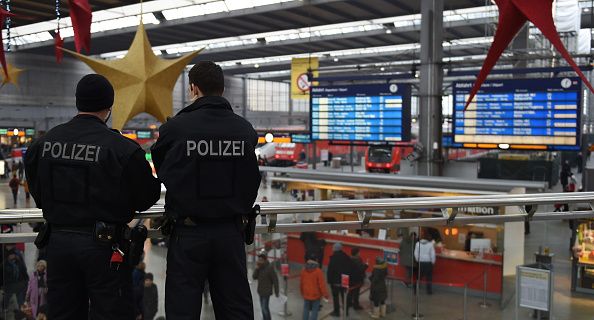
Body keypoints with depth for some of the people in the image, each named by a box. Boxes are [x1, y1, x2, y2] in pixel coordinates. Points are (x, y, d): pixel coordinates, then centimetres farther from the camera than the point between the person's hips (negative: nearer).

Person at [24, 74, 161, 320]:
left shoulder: (44, 143, 1)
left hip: (57, 241, 5)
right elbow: (147, 197, -8)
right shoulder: (122, 148, -15)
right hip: (103, 244, -5)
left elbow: (37, 193, 10)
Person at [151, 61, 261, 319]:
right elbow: (251, 181, 6)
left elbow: (162, 172, 4)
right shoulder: (245, 129, -2)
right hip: (232, 231, 3)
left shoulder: (175, 128, -11)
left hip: (189, 232, -3)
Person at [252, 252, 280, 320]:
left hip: (266, 291, -7)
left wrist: (276, 291, -12)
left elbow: (275, 280, -15)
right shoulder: (260, 267, 3)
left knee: (265, 307, -8)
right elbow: (254, 277, -1)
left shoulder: (270, 268, -18)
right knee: (263, 307, 13)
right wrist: (257, 268, -15)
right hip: (260, 291, 7)